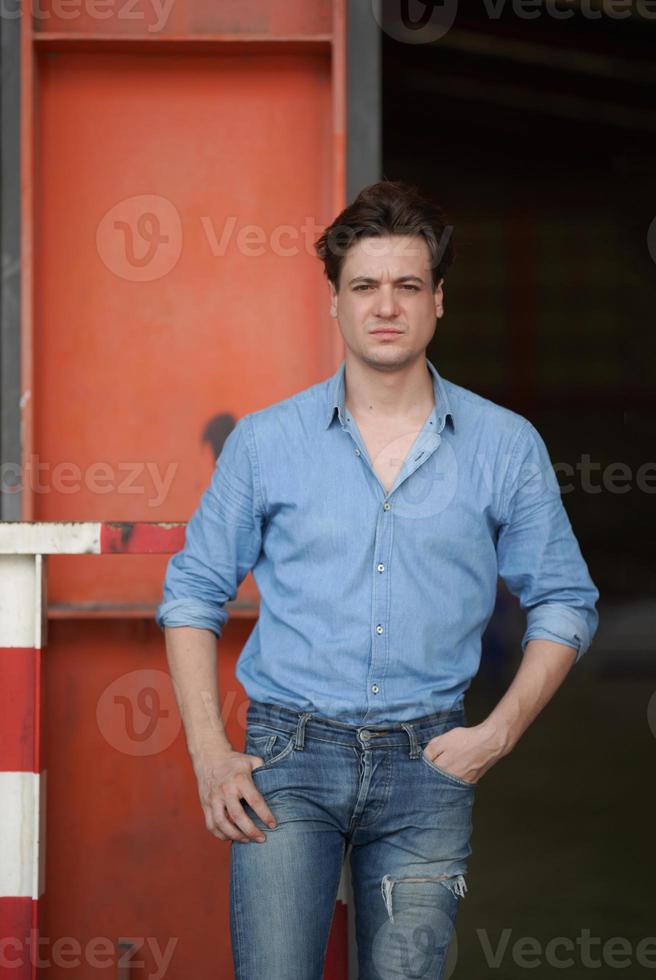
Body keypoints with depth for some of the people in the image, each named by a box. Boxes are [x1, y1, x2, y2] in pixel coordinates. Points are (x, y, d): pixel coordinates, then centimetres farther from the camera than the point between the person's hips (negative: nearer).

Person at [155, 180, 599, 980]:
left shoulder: (507, 447, 4)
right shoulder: (265, 442, 4)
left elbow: (563, 604, 11)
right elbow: (193, 592, 9)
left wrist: (500, 732, -2)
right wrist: (209, 754, -1)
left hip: (428, 765, 1)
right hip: (288, 761, -1)